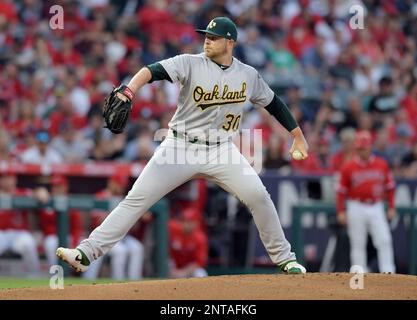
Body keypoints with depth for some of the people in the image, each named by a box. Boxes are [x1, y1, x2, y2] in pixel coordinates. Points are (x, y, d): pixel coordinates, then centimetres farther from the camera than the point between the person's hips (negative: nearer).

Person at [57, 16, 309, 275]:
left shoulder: (249, 76, 2)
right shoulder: (191, 64, -8)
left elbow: (274, 103, 16)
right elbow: (154, 71, -24)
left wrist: (299, 137, 15)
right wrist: (128, 91, -43)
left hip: (220, 150, 2)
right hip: (180, 147, -2)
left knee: (257, 195, -13)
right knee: (136, 199, -9)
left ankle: (284, 258, 5)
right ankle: (86, 253, -11)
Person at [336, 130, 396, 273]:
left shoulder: (382, 164, 6)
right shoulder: (348, 167, -1)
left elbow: (390, 187, 11)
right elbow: (341, 191, 1)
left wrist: (391, 207, 6)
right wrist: (341, 212, -6)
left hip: (376, 208, 1)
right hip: (356, 209, -1)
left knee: (384, 240, -8)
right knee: (358, 244, 3)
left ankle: (388, 272, -8)